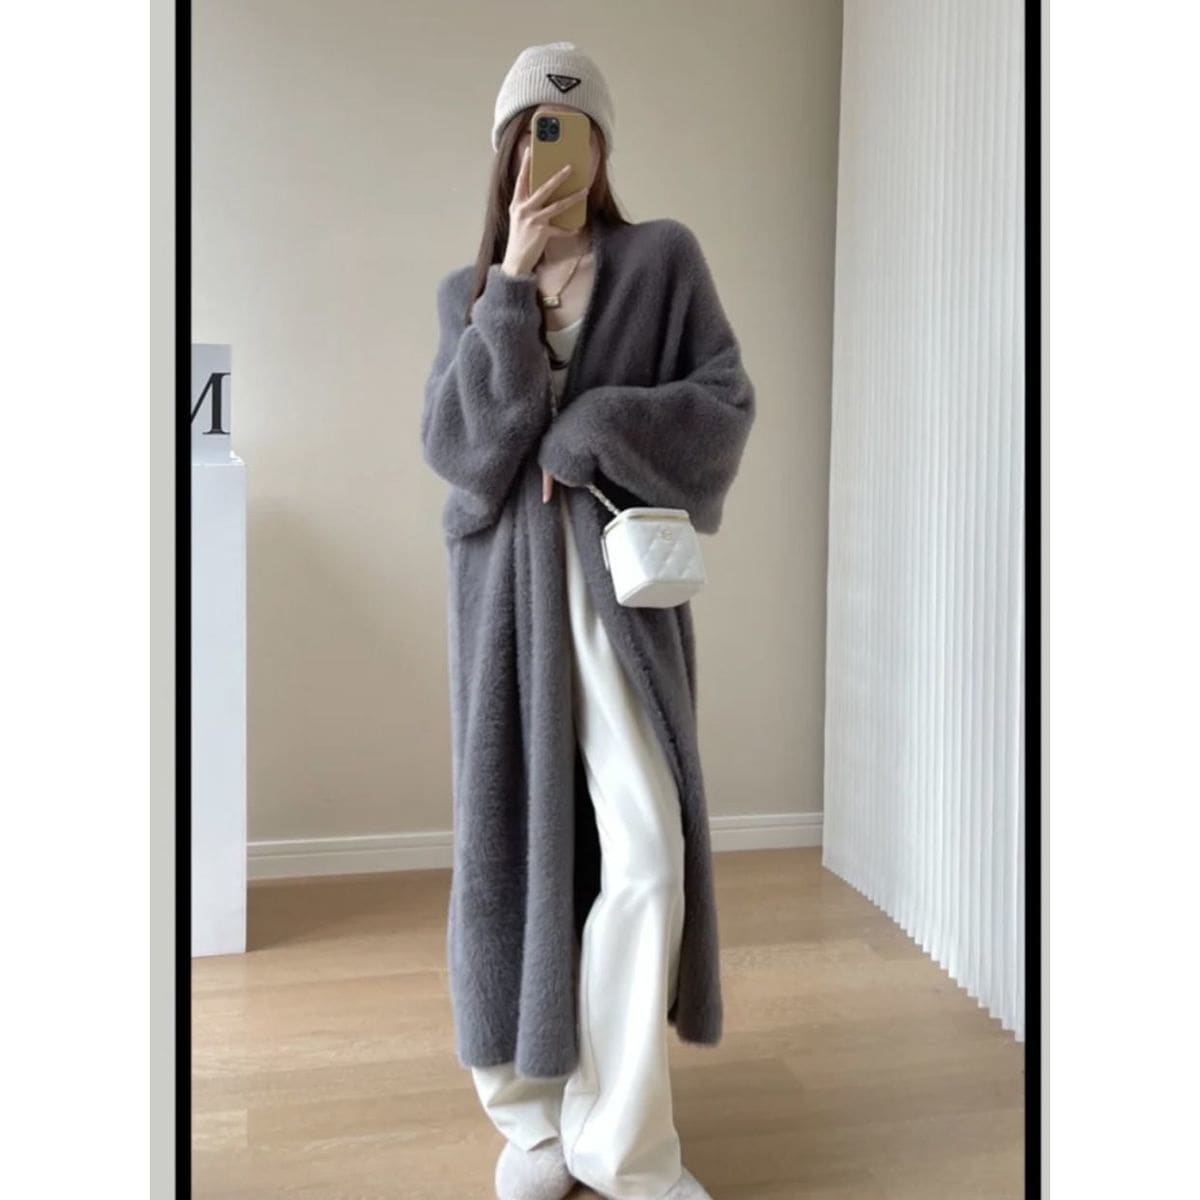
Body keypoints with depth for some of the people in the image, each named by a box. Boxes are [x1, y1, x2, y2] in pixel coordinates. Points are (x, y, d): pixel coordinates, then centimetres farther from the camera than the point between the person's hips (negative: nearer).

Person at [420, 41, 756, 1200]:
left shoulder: (664, 257, 6)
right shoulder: (467, 291, 10)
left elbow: (727, 403, -4)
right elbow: (453, 442, -5)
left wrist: (590, 439, -13)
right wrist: (513, 282, -10)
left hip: (623, 580, -1)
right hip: (507, 581, 2)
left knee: (647, 852, -8)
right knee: (516, 834, 3)